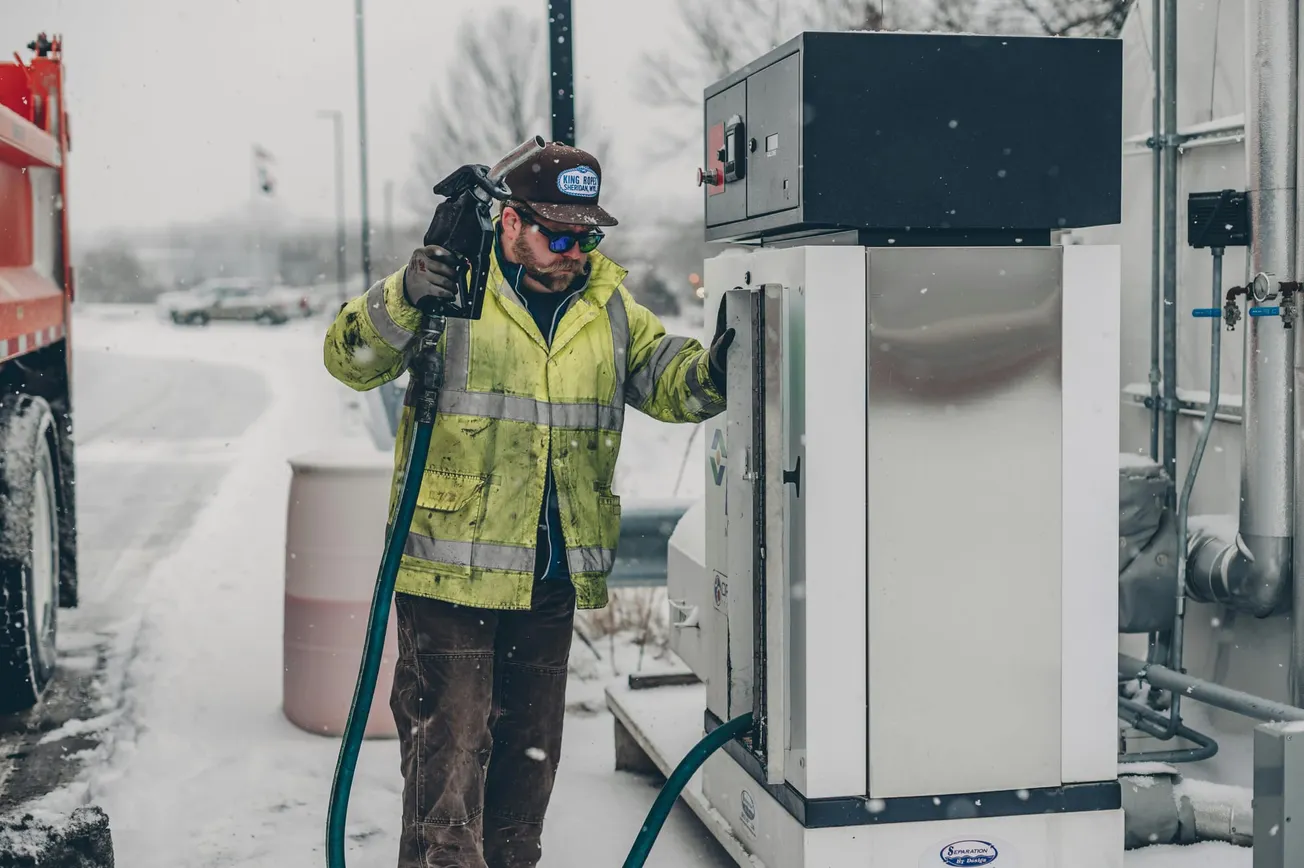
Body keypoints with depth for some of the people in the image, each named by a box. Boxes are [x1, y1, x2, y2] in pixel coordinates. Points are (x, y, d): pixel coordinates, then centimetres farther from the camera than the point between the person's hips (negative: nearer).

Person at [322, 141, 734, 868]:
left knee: (531, 747, 17)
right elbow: (352, 359, -13)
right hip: (451, 568, -5)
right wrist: (405, 299, -32)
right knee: (450, 742, -4)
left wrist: (715, 370, -16)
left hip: (554, 576, 5)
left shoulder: (609, 304, 9)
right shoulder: (453, 286, -6)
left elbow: (669, 380, 7)